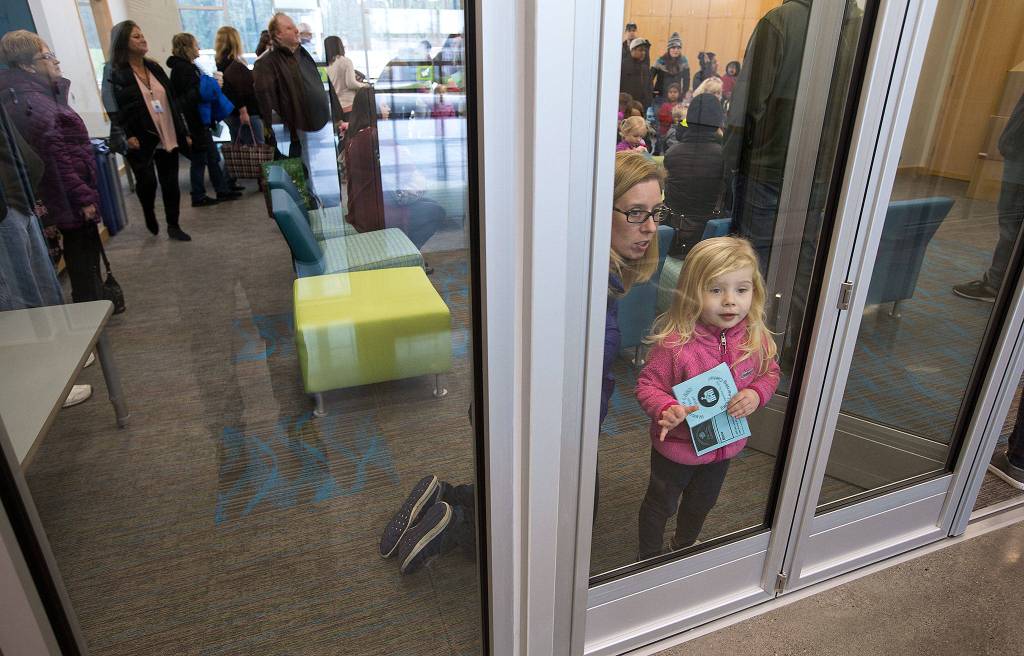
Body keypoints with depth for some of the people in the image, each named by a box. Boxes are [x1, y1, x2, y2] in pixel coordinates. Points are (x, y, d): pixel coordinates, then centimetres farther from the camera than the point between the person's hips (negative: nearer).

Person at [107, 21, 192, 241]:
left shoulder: (154, 68, 13)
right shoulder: (116, 74, -5)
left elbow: (172, 101, 15)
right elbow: (114, 109, -8)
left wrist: (183, 131, 11)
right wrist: (126, 135, -21)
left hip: (168, 137, 5)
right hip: (141, 140, -5)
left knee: (170, 183, 6)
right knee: (147, 182, -10)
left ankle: (173, 226, 18)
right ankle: (149, 214, 22)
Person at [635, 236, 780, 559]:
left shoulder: (755, 337, -15)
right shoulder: (674, 342, -32)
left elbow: (770, 372, 2)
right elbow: (647, 386, -22)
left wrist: (756, 394, -18)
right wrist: (667, 409, -41)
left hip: (725, 444, 6)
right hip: (677, 446, -5)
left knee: (703, 502, 31)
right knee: (661, 504, 19)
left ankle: (685, 545, 61)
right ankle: (649, 557, 47)